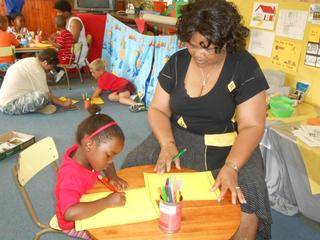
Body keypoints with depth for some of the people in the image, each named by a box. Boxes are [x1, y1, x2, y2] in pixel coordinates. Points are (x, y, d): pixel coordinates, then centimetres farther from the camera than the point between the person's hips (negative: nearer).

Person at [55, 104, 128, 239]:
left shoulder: (85, 153, -14)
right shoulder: (72, 177, -37)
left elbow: (107, 165, 7)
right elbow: (70, 213, -51)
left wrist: (113, 178, -13)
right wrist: (107, 202, -46)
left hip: (88, 210, 8)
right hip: (75, 223, -7)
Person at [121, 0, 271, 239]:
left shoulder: (245, 67, -11)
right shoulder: (177, 61, -1)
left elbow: (251, 126, -13)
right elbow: (158, 110, 1)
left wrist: (231, 167, -28)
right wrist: (167, 144, -18)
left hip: (229, 149, -3)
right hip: (178, 139, 4)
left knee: (246, 214, -25)